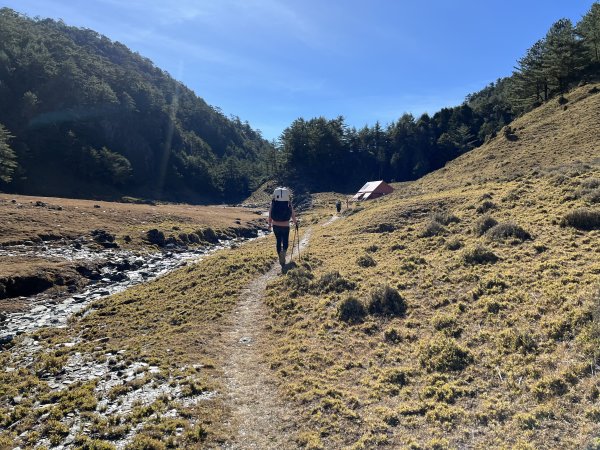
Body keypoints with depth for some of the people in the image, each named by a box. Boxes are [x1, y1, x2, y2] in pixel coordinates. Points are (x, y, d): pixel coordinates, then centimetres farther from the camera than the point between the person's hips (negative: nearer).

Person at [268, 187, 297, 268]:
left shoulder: (273, 203, -8)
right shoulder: (289, 204, -12)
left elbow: (270, 215, 1)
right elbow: (293, 215, -4)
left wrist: (270, 224, 16)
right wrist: (296, 223, 14)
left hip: (276, 226, 2)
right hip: (285, 226, -1)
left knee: (278, 241, 18)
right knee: (285, 242, 15)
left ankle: (281, 258, 24)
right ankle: (283, 252, -15)